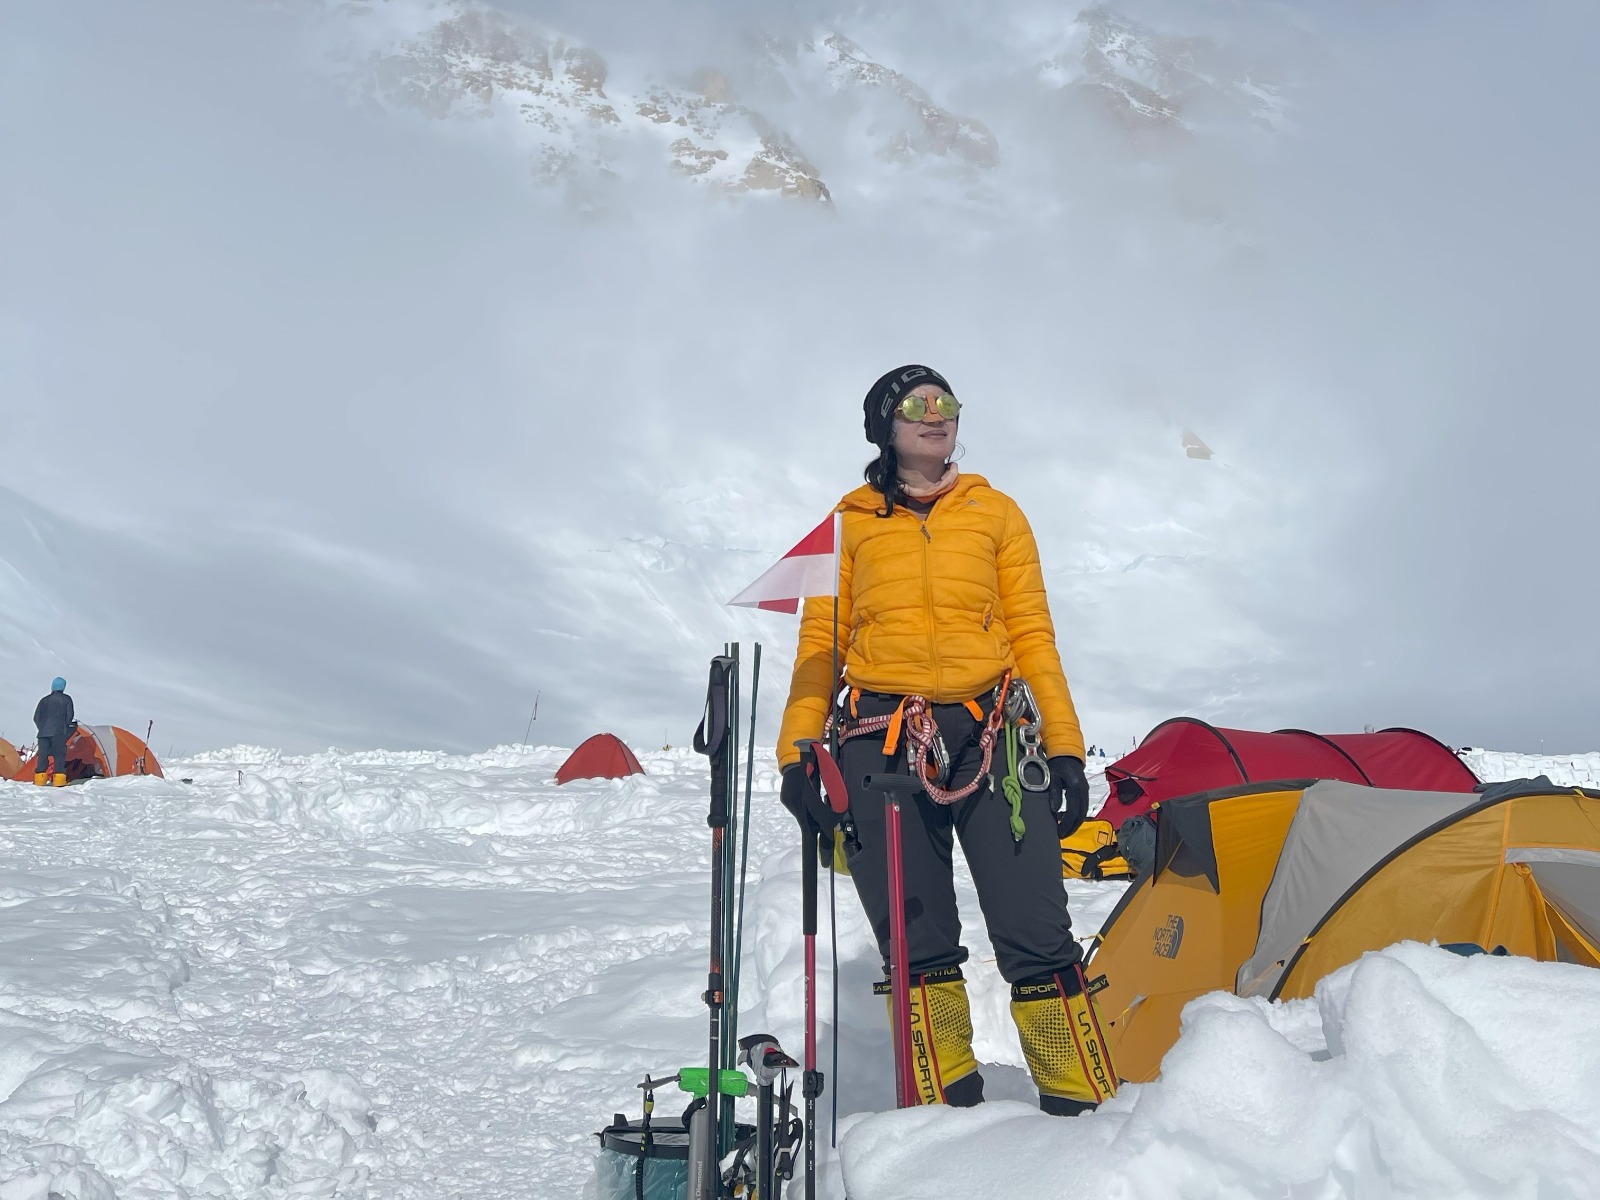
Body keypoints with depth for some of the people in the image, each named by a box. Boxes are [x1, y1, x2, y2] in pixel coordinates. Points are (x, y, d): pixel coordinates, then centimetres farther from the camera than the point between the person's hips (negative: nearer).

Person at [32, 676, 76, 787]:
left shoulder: (44, 700, 13)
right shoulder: (66, 699, 5)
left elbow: (36, 717, 12)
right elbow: (69, 715, 2)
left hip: (43, 732, 3)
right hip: (58, 732, -3)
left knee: (42, 755, 5)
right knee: (59, 755, -1)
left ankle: (40, 779, -1)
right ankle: (59, 779, -9)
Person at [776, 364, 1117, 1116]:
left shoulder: (996, 512, 16)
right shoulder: (851, 522, 15)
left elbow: (1033, 636, 12)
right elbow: (820, 643, 10)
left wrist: (1064, 747, 4)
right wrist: (797, 752, 0)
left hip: (992, 736, 0)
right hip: (880, 741, 0)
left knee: (1036, 935, -8)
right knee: (916, 945, 0)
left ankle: (1085, 1108, 2)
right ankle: (945, 1111, 11)